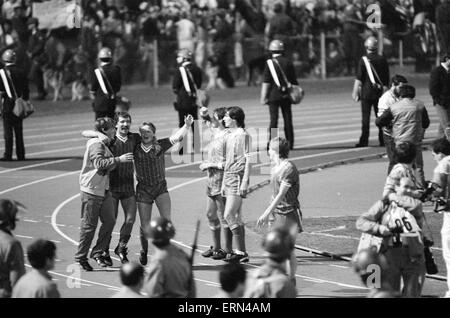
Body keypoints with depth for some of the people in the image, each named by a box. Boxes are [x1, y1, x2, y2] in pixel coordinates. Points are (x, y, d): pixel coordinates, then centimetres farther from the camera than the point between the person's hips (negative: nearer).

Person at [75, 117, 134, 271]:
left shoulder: (104, 145, 19)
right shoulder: (96, 144, -13)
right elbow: (99, 163, -29)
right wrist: (119, 159, -32)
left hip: (104, 189, 9)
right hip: (91, 190, -9)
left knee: (109, 221, 4)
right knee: (89, 225, -3)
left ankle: (98, 253, 15)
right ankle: (81, 257, 7)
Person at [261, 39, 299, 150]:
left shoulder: (269, 63, -6)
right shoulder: (288, 63, 4)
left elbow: (266, 82, -8)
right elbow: (294, 81, 8)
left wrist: (263, 97, -6)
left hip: (274, 95, -3)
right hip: (286, 95, 3)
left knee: (274, 120, -1)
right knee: (287, 120, 6)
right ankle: (290, 144, 7)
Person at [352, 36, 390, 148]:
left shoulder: (363, 60, -8)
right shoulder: (383, 60, 4)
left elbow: (359, 79, -10)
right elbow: (386, 79, 10)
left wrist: (355, 92, -6)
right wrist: (385, 89, 21)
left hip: (366, 93, -3)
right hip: (379, 93, 3)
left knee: (366, 118, -2)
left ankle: (364, 141, -4)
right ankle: (383, 141, 9)